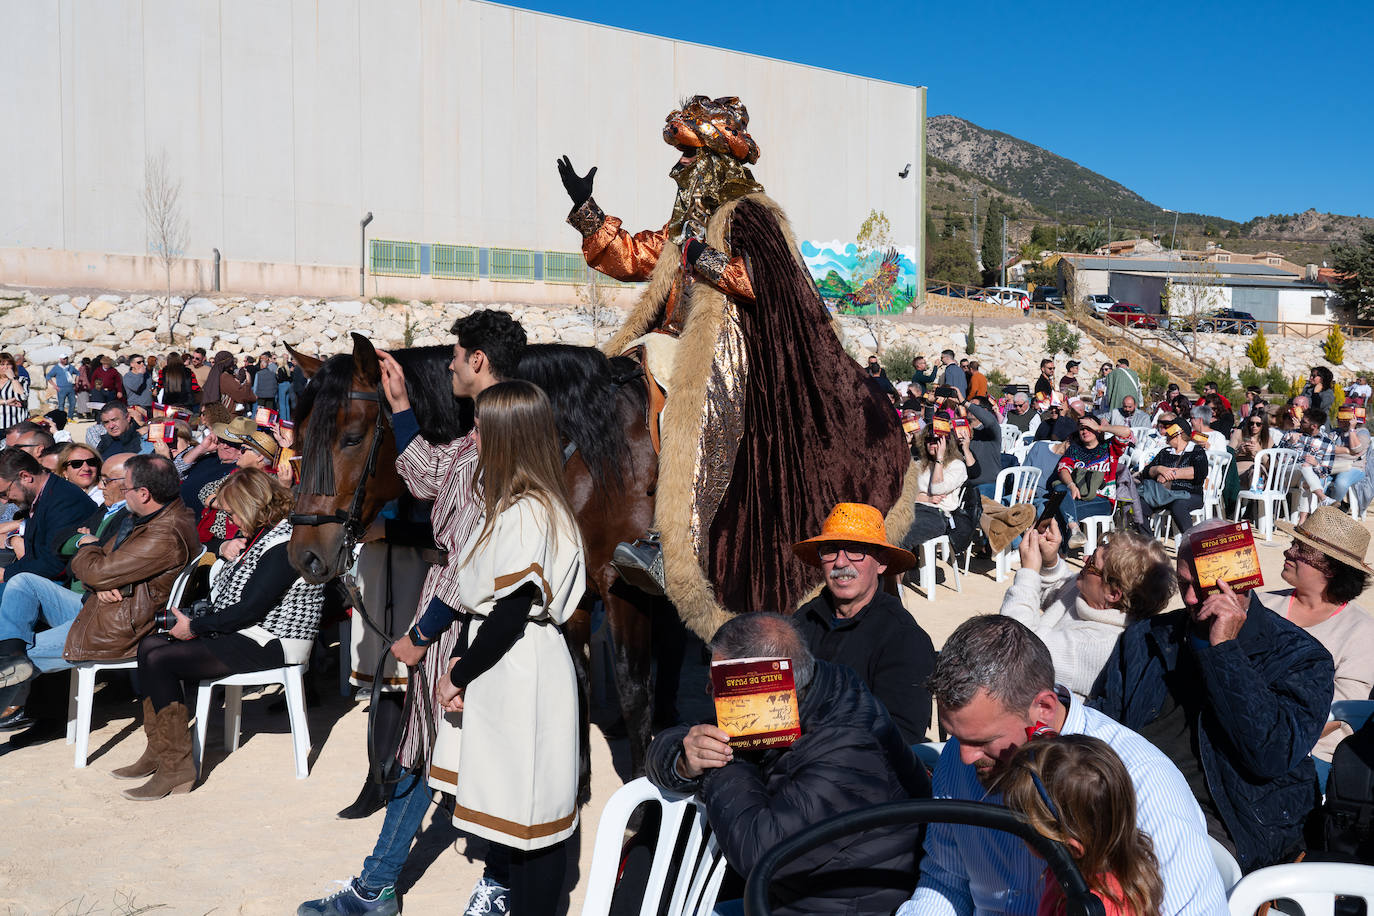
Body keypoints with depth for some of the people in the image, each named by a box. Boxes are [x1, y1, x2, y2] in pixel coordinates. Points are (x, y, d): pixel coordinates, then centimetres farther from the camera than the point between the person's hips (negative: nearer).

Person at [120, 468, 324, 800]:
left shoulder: (285, 543, -18)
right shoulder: (266, 535, 15)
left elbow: (249, 609, -21)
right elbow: (233, 593, 18)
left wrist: (195, 627, -10)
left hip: (269, 645, -11)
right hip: (243, 634, 11)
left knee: (159, 660, -17)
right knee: (150, 645, 6)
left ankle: (176, 768, -13)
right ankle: (158, 751, 8)